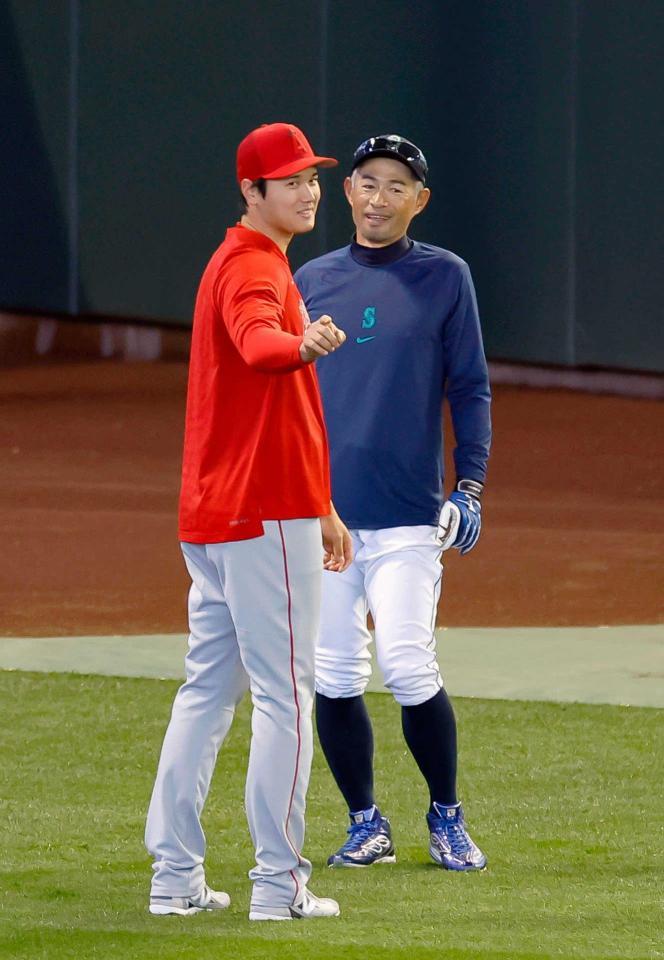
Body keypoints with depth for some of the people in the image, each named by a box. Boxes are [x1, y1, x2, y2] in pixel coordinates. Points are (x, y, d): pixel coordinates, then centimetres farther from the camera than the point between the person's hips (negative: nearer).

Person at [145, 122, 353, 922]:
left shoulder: (242, 263, 21)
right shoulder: (254, 269, -11)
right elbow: (258, 343, -37)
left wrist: (321, 510, 29)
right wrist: (303, 344, -59)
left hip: (211, 516, 10)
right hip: (265, 516, -10)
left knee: (208, 689, 12)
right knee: (284, 690, -6)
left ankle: (175, 877, 13)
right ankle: (277, 881, -7)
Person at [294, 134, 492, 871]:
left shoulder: (445, 278, 4)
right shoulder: (312, 281, 11)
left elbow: (470, 388, 4)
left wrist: (470, 486, -5)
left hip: (407, 515, -3)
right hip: (318, 510, 3)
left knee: (408, 668, -11)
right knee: (333, 675, 1)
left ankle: (446, 817, 7)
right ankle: (365, 825, 13)